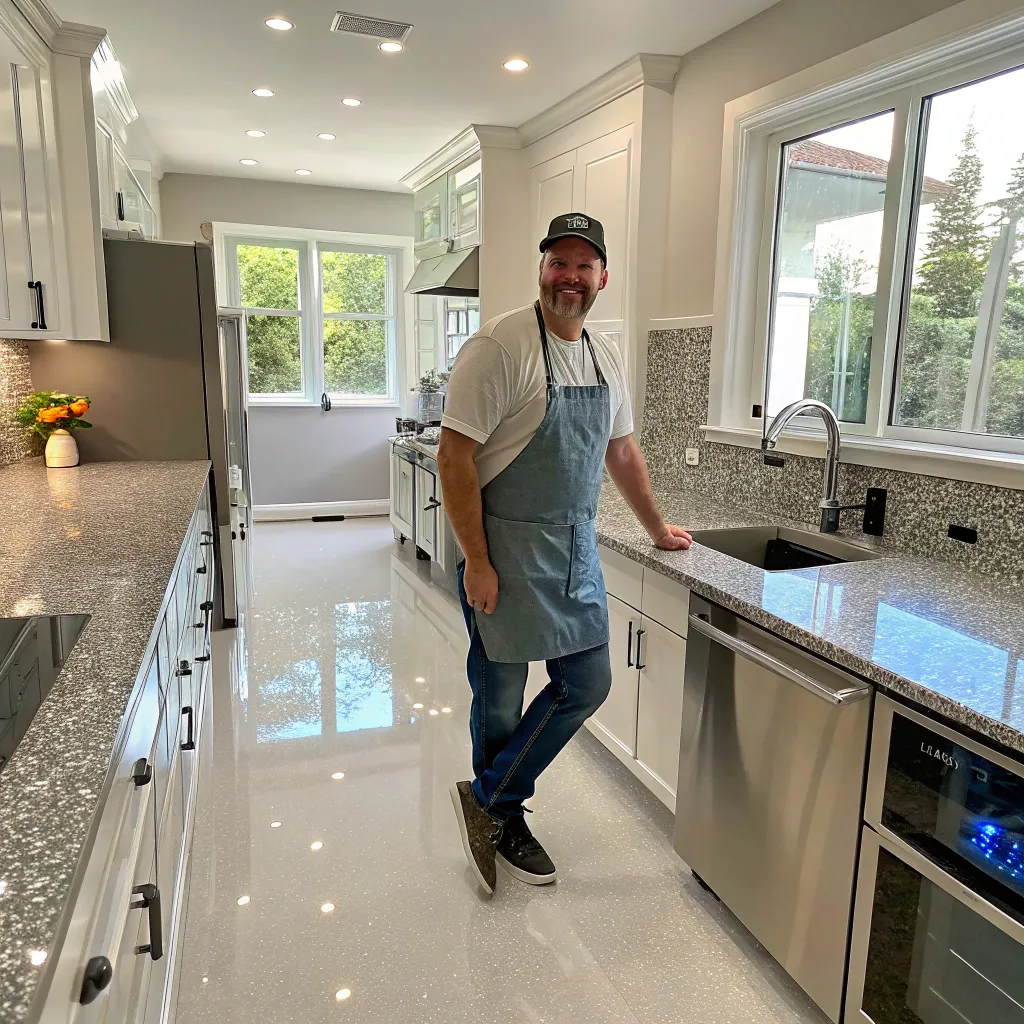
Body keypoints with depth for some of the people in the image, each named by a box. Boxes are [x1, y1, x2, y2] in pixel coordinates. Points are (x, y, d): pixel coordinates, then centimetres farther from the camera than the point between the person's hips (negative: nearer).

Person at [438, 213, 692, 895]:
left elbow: (623, 450, 21)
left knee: (588, 684, 10)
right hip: (506, 550, -7)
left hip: (577, 550, 7)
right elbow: (455, 454, -16)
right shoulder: (500, 347, -13)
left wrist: (656, 527, 26)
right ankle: (502, 817, 31)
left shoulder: (607, 358, 10)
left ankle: (489, 802, 24)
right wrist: (477, 561, -18)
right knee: (501, 696, 7)